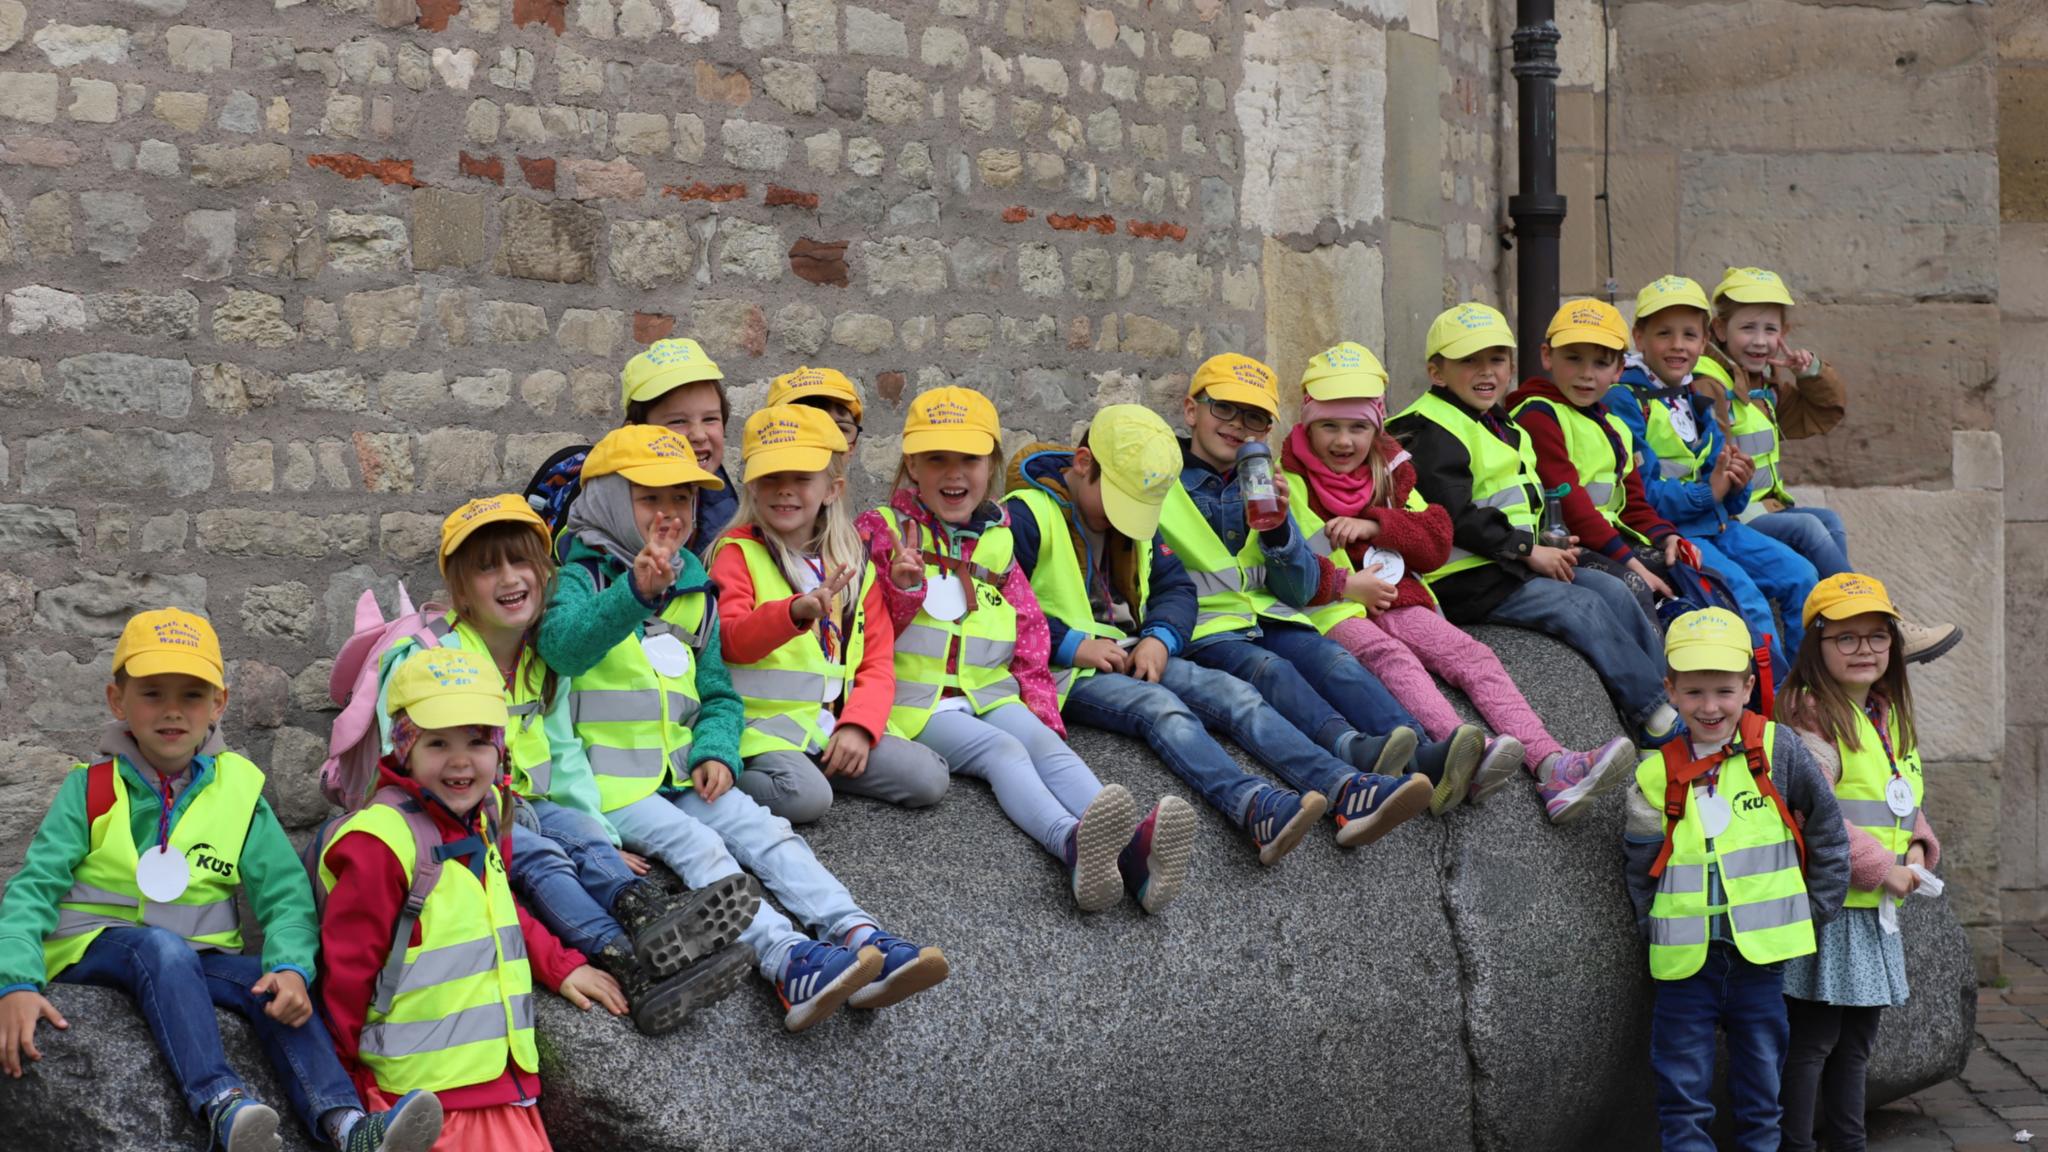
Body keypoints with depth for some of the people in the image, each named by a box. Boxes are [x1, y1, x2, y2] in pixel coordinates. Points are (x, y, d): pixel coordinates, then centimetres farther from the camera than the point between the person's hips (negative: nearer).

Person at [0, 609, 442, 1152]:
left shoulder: (238, 792, 5)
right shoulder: (91, 790, 2)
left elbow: (285, 894, -4)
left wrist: (292, 966, -26)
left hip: (197, 961, 2)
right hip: (96, 949, -2)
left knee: (277, 988, -27)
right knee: (161, 948, -35)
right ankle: (221, 1104, -53)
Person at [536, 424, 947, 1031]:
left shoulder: (694, 593, 17)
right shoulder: (583, 576, -2)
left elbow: (718, 692, 20)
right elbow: (562, 646, -25)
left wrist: (716, 752, -1)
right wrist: (634, 593, -41)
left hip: (684, 774, 6)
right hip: (612, 783, -6)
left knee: (768, 833, -16)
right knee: (697, 846, -27)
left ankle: (861, 938, -31)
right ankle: (790, 963, -45)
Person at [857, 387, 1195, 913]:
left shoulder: (998, 539, 17)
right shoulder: (882, 530, 5)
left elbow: (1030, 637, 18)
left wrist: (1042, 711, 5)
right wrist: (901, 587, -24)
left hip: (993, 692, 4)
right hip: (920, 702, -4)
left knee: (1050, 747, -26)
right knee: (1003, 751, -31)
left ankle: (1135, 848, -55)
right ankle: (1074, 842, -62)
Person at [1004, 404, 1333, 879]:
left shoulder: (1133, 517, 17)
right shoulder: (1027, 516, -9)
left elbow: (1176, 586, 17)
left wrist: (1161, 638, -5)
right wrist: (1071, 645, -20)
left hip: (1130, 657, 7)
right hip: (1064, 672, -7)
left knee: (1232, 692, -15)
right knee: (1160, 707, -33)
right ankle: (1255, 805, -57)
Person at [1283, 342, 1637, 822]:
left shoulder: (1389, 473, 20)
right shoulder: (1293, 484, 3)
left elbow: (1437, 540, 12)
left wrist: (1375, 524, -3)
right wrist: (1343, 583, -18)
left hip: (1394, 602, 6)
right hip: (1330, 610, -6)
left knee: (1474, 656, -15)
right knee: (1393, 658, -34)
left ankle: (1550, 765, -30)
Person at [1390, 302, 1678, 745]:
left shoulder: (1504, 428, 20)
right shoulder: (1430, 433, -12)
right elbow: (1456, 516, -21)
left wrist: (1552, 546, 6)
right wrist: (1528, 550, -17)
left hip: (1511, 564, 10)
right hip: (1464, 580, -10)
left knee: (1612, 590, -2)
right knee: (1580, 606, -18)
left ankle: (1671, 686, 1)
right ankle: (1655, 714, -13)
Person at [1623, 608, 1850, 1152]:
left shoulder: (1778, 750, -3)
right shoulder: (1657, 775, 0)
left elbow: (1827, 832, 6)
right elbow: (1642, 873, 7)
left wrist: (1817, 908, 7)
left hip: (1761, 953, 0)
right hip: (1686, 961, 1)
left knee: (1760, 1090, 11)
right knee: (1683, 1094, 3)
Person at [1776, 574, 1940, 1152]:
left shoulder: (1892, 716, 15)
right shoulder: (1807, 715, -14)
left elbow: (1906, 801, 24)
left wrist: (1916, 848, 3)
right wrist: (1881, 868, -17)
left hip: (1875, 911, 9)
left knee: (1856, 1039, 16)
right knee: (1812, 1041, -4)